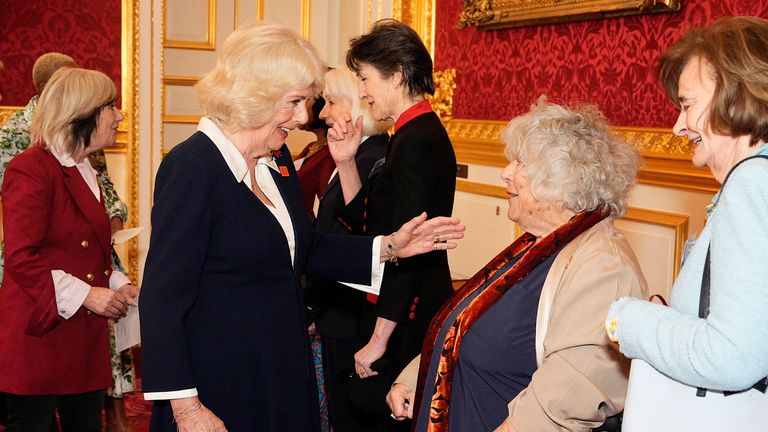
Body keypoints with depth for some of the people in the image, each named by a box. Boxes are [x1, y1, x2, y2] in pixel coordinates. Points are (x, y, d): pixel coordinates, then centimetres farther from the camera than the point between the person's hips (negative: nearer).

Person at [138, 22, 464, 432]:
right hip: (219, 386, -7)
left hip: (284, 375, 8)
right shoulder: (191, 167, -19)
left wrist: (388, 247, 6)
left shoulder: (276, 158, 4)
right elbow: (162, 298, -20)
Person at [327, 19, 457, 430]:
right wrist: (345, 161, 2)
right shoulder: (420, 133, 11)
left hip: (407, 317, -9)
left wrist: (379, 339, -17)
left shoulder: (416, 140, -19)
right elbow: (366, 223, 14)